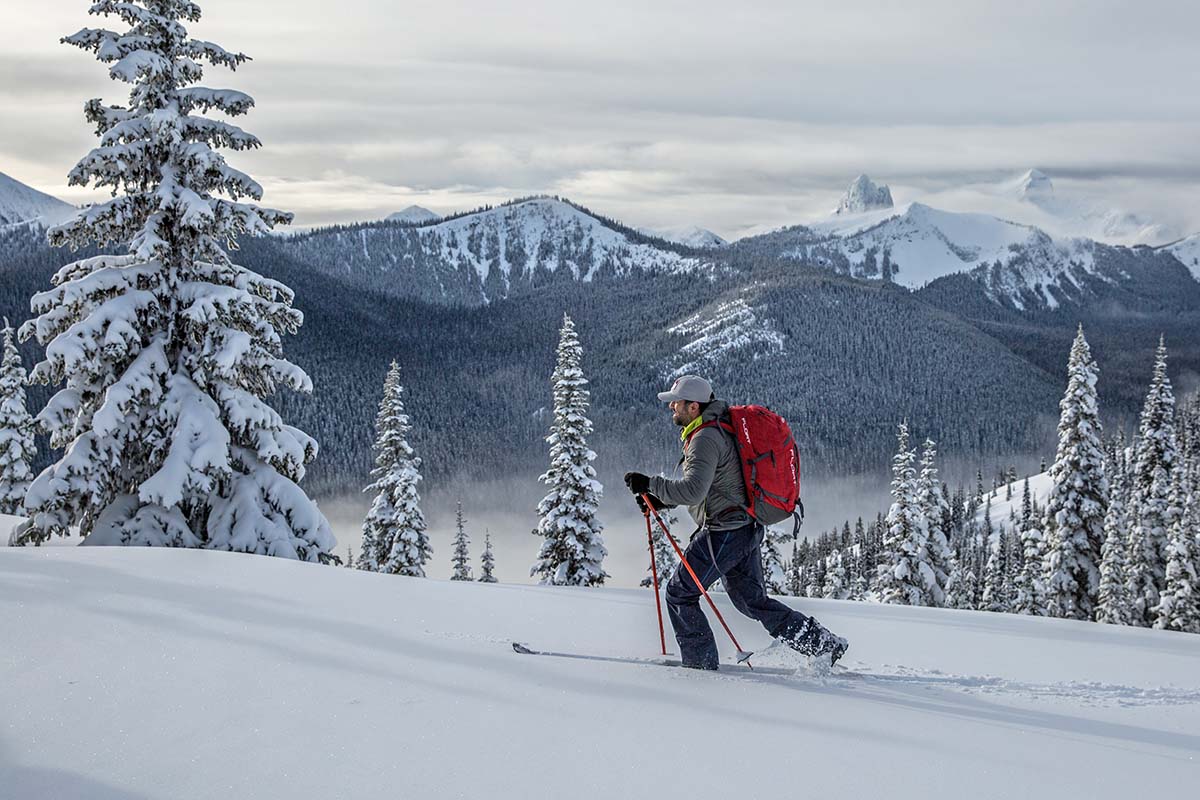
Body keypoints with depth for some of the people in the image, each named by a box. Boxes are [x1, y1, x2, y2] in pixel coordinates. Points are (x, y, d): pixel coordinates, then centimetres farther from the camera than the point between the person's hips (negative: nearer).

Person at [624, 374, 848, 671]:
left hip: (724, 533, -10)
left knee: (679, 593, 3)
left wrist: (650, 483, -22)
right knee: (753, 601, 16)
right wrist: (662, 499, 14)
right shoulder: (717, 430, 15)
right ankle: (825, 644, 14)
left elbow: (693, 491, -29)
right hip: (748, 529, 10)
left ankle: (701, 662, 9)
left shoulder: (705, 439, -18)